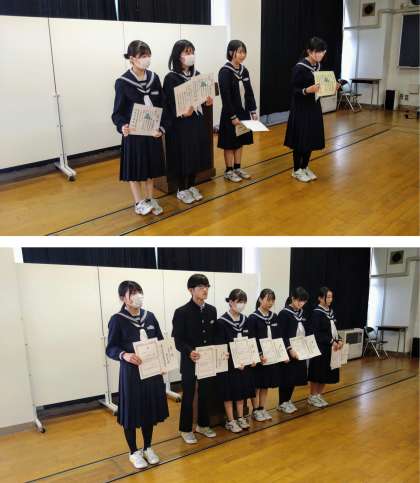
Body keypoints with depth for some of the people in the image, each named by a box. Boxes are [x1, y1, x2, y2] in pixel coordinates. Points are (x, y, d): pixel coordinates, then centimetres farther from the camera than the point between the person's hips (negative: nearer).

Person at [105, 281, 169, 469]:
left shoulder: (150, 316, 4)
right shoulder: (117, 320, -10)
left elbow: (160, 342, 11)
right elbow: (110, 349, -10)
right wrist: (124, 355, -29)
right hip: (131, 372, -4)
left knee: (150, 409, 14)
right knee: (131, 412, 6)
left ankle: (148, 448, 33)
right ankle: (134, 452, 25)